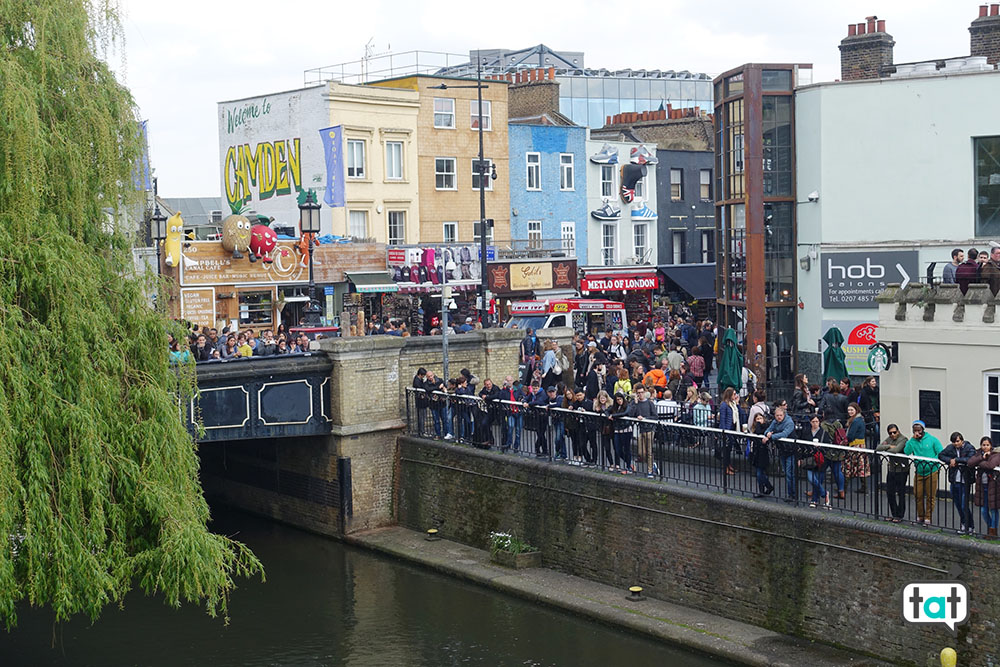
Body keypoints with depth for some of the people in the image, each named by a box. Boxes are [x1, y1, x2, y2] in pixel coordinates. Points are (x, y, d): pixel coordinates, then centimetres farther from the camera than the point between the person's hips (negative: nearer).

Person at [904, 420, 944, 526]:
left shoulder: (932, 440, -3)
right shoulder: (912, 441, 4)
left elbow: (941, 453, -5)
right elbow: (906, 452, -10)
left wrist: (932, 462, -18)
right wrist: (912, 440, -14)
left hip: (931, 472, -3)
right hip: (918, 472, 3)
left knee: (930, 496, 2)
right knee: (918, 495, 3)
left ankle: (928, 518, 11)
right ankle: (920, 516, 20)